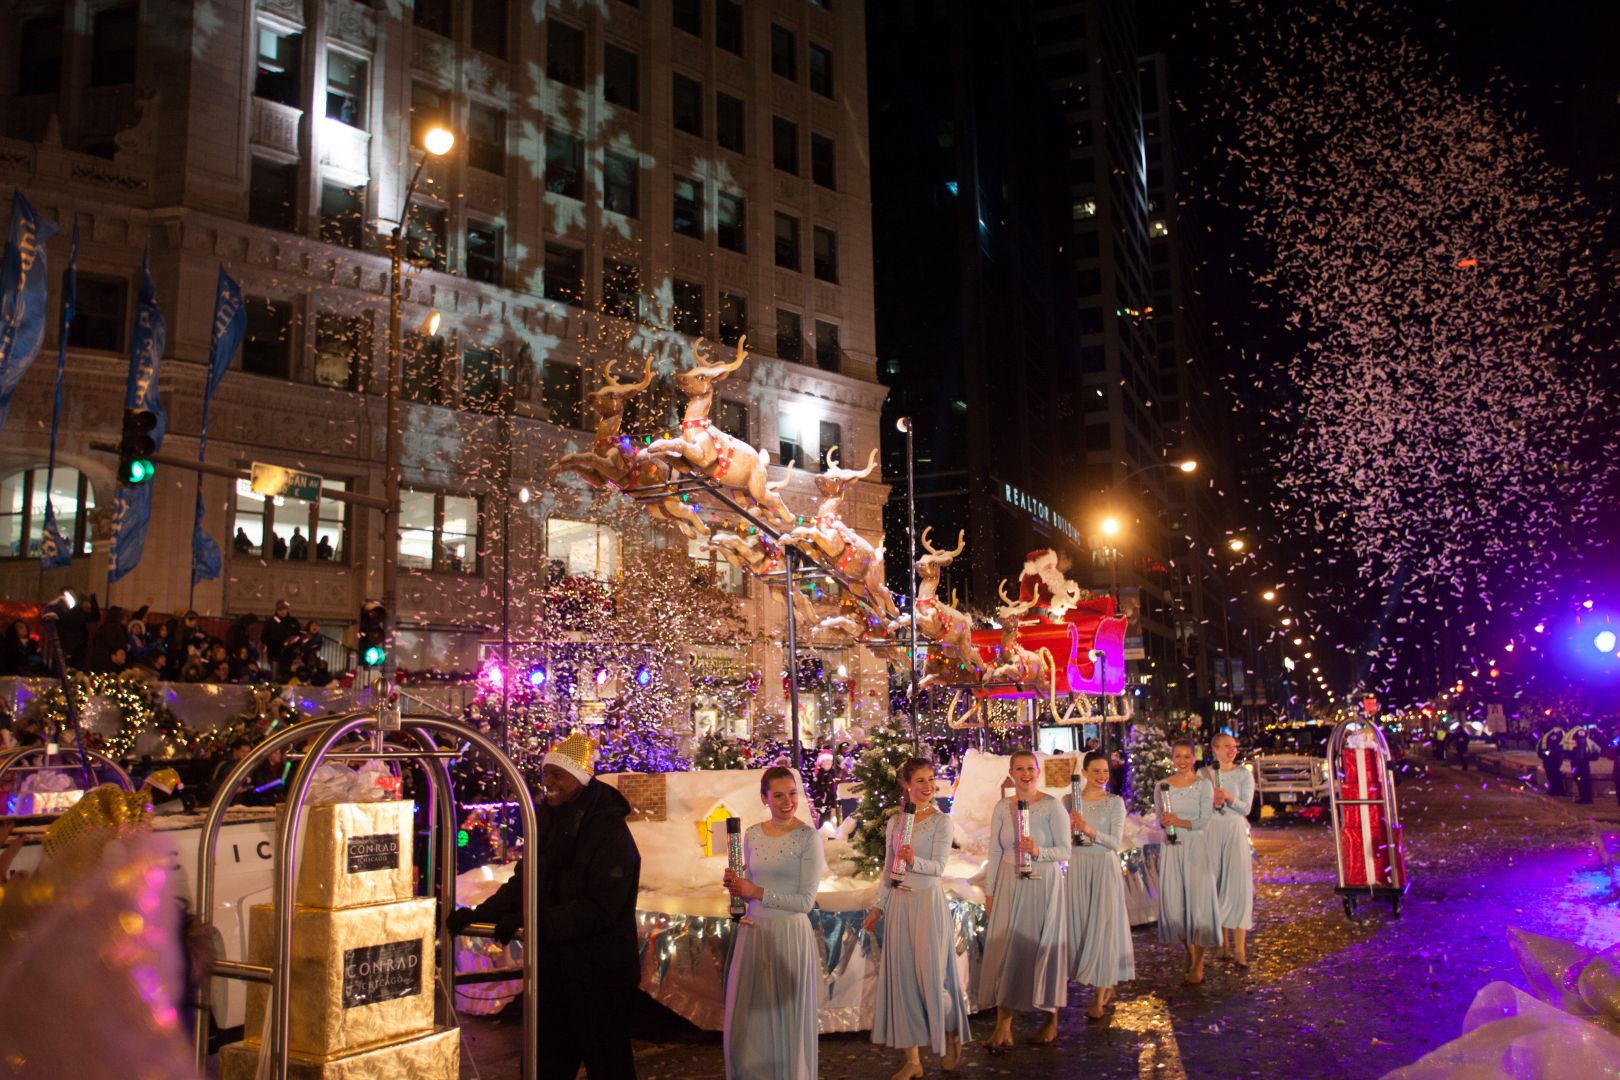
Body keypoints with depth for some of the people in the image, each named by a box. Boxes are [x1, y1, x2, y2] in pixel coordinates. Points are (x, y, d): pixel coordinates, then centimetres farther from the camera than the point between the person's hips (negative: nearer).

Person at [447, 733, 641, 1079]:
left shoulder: (609, 830, -18)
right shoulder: (549, 823, 8)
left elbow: (599, 907, -24)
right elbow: (523, 883, 12)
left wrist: (534, 921, -28)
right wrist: (479, 914, -3)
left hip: (600, 975, -8)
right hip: (552, 969, 8)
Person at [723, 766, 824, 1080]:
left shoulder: (808, 837, -11)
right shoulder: (752, 834, 4)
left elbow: (806, 901, -13)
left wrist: (758, 893, -16)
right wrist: (736, 885, -6)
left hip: (790, 936, -5)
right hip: (753, 934, 5)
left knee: (788, 1020, 8)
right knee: (748, 1021, 13)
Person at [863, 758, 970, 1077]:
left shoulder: (941, 821, -4)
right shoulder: (895, 822, 9)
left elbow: (938, 866, -12)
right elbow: (887, 871, 13)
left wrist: (914, 861, -30)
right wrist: (878, 907, 10)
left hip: (928, 901, -4)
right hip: (899, 903, 4)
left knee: (931, 974, -2)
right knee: (902, 977, 5)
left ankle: (951, 1035, 27)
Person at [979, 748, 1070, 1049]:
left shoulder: (1052, 806, -7)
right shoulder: (1002, 808, 5)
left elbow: (1065, 851, -7)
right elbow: (995, 853, 8)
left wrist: (1038, 851, -24)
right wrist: (989, 892, 7)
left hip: (1043, 885, -3)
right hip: (1009, 885, 3)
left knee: (1043, 947, 4)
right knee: (1004, 947, 1)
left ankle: (1051, 1020, 23)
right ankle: (1003, 1026, 7)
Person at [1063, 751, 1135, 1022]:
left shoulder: (1115, 802, -2)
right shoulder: (1069, 800, 4)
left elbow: (1116, 842, -9)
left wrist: (1090, 830, -24)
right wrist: (1070, 827, -17)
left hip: (1105, 868, -3)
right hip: (1078, 868, 3)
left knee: (1103, 927, -4)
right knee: (1081, 927, 6)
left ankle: (1100, 998, 1)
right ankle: (1106, 987, 24)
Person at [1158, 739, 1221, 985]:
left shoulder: (1203, 785, -2)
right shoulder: (1163, 785, 6)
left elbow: (1204, 820, -9)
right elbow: (1160, 820, 8)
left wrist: (1179, 822, -23)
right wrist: (1164, 822, -15)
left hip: (1196, 847, -3)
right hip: (1171, 847, 3)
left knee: (1198, 900, -5)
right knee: (1174, 901, 3)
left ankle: (1198, 965, 3)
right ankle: (1189, 949, 26)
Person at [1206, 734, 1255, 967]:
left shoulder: (1244, 774, 0)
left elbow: (1246, 808, -4)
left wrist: (1229, 798, -21)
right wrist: (1212, 802, -14)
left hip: (1235, 830, -1)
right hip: (1211, 832, 2)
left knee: (1238, 885, -10)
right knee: (1216, 885, 5)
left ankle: (1240, 950, -11)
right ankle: (1223, 943, 16)